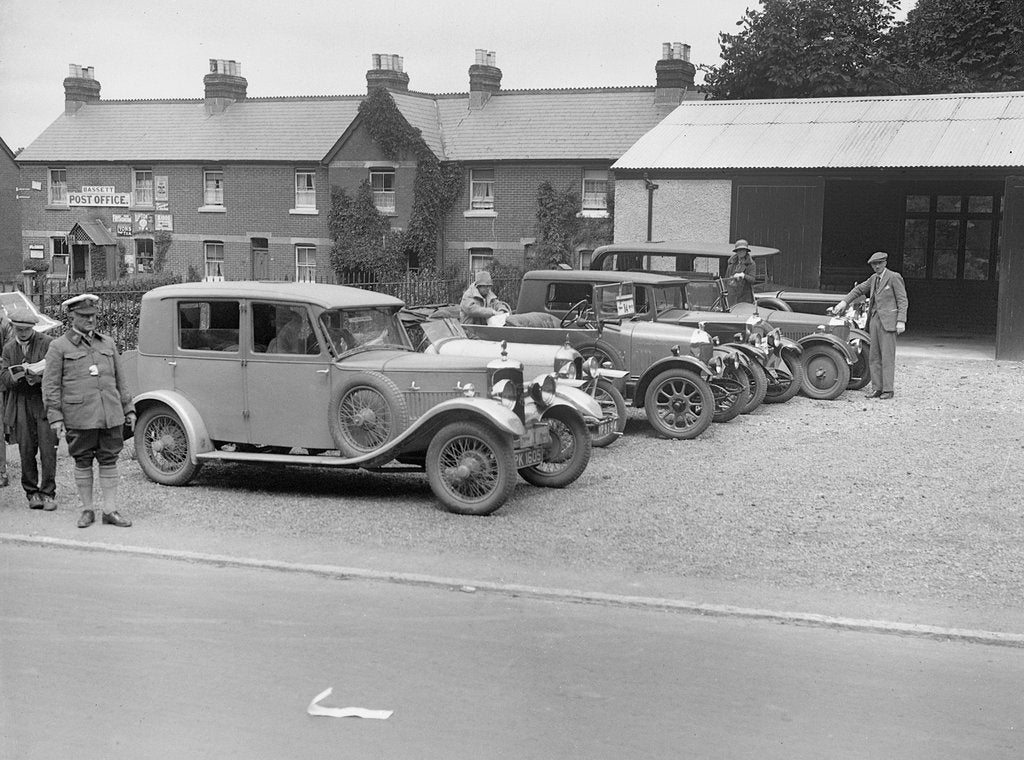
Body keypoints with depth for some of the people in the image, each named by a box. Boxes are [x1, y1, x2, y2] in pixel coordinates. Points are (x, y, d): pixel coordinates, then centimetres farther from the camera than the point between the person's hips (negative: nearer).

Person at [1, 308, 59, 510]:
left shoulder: (47, 343, 0)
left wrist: (37, 377, -19)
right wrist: (21, 374, -14)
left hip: (45, 402, -3)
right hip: (21, 405, 3)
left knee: (48, 451, -7)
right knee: (26, 452, 2)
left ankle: (48, 493, 2)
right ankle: (32, 494, 13)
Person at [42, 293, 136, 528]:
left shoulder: (107, 343, 13)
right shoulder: (59, 347, 1)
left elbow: (120, 379, 16)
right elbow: (50, 385, -2)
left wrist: (128, 409, 13)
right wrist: (55, 417, -9)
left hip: (110, 415, 3)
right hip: (79, 417, -3)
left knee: (109, 461, 4)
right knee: (83, 462, 6)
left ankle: (110, 511, 10)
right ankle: (87, 510, 17)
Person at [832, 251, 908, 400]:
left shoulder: (894, 277, -4)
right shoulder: (874, 278, 15)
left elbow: (902, 300, -6)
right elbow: (859, 290, 23)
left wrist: (901, 321, -13)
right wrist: (844, 301, 8)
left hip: (888, 321, -7)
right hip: (875, 320, 7)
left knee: (887, 356, -6)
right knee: (874, 356, 6)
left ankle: (888, 390, -3)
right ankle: (876, 388, 10)